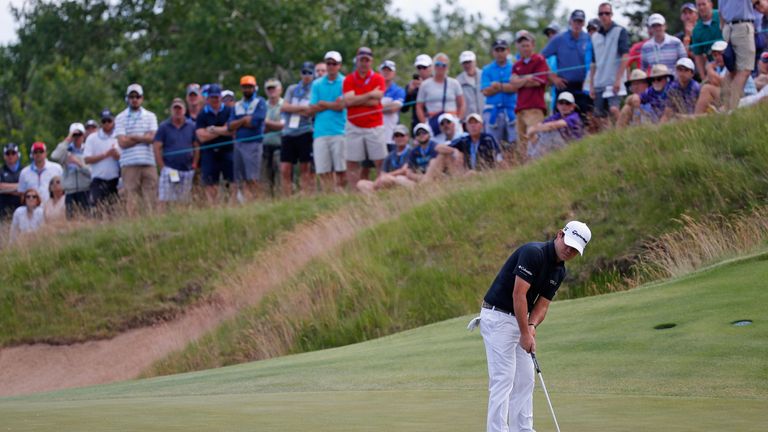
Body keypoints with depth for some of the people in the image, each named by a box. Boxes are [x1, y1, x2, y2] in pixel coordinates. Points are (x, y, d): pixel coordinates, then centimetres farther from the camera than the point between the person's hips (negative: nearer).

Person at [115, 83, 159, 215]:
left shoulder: (150, 116, 14)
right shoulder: (120, 118, 9)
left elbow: (151, 138, 0)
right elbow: (122, 143, -3)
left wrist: (131, 137, -3)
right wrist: (143, 138, 0)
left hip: (148, 163, 2)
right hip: (129, 164, -2)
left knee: (150, 199, -3)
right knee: (131, 201, -6)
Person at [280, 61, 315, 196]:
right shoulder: (292, 89, 16)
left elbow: (312, 111, -9)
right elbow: (284, 107, 4)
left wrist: (293, 109, -6)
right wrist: (302, 108, -6)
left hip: (305, 133, -4)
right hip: (288, 133, 4)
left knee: (305, 168, -1)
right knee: (285, 169, -1)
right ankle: (286, 199, 2)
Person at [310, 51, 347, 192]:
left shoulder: (344, 82, 5)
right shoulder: (317, 84, 14)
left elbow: (341, 105, -6)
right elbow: (313, 109, 7)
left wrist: (323, 103, 3)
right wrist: (333, 104, -1)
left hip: (339, 131, -3)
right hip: (320, 132, 3)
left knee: (341, 170, -6)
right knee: (323, 171, -3)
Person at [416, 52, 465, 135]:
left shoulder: (454, 84, 10)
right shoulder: (425, 85, 8)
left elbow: (461, 105, 12)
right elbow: (419, 107, 9)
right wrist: (424, 123, -3)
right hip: (432, 121, 0)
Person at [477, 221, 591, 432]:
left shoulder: (559, 272, 7)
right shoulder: (533, 253, -21)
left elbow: (543, 304, 6)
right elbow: (518, 293, -25)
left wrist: (532, 326, -15)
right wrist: (525, 333, -24)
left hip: (519, 320, 9)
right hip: (497, 317, -9)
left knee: (525, 380, 9)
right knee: (503, 379, -11)